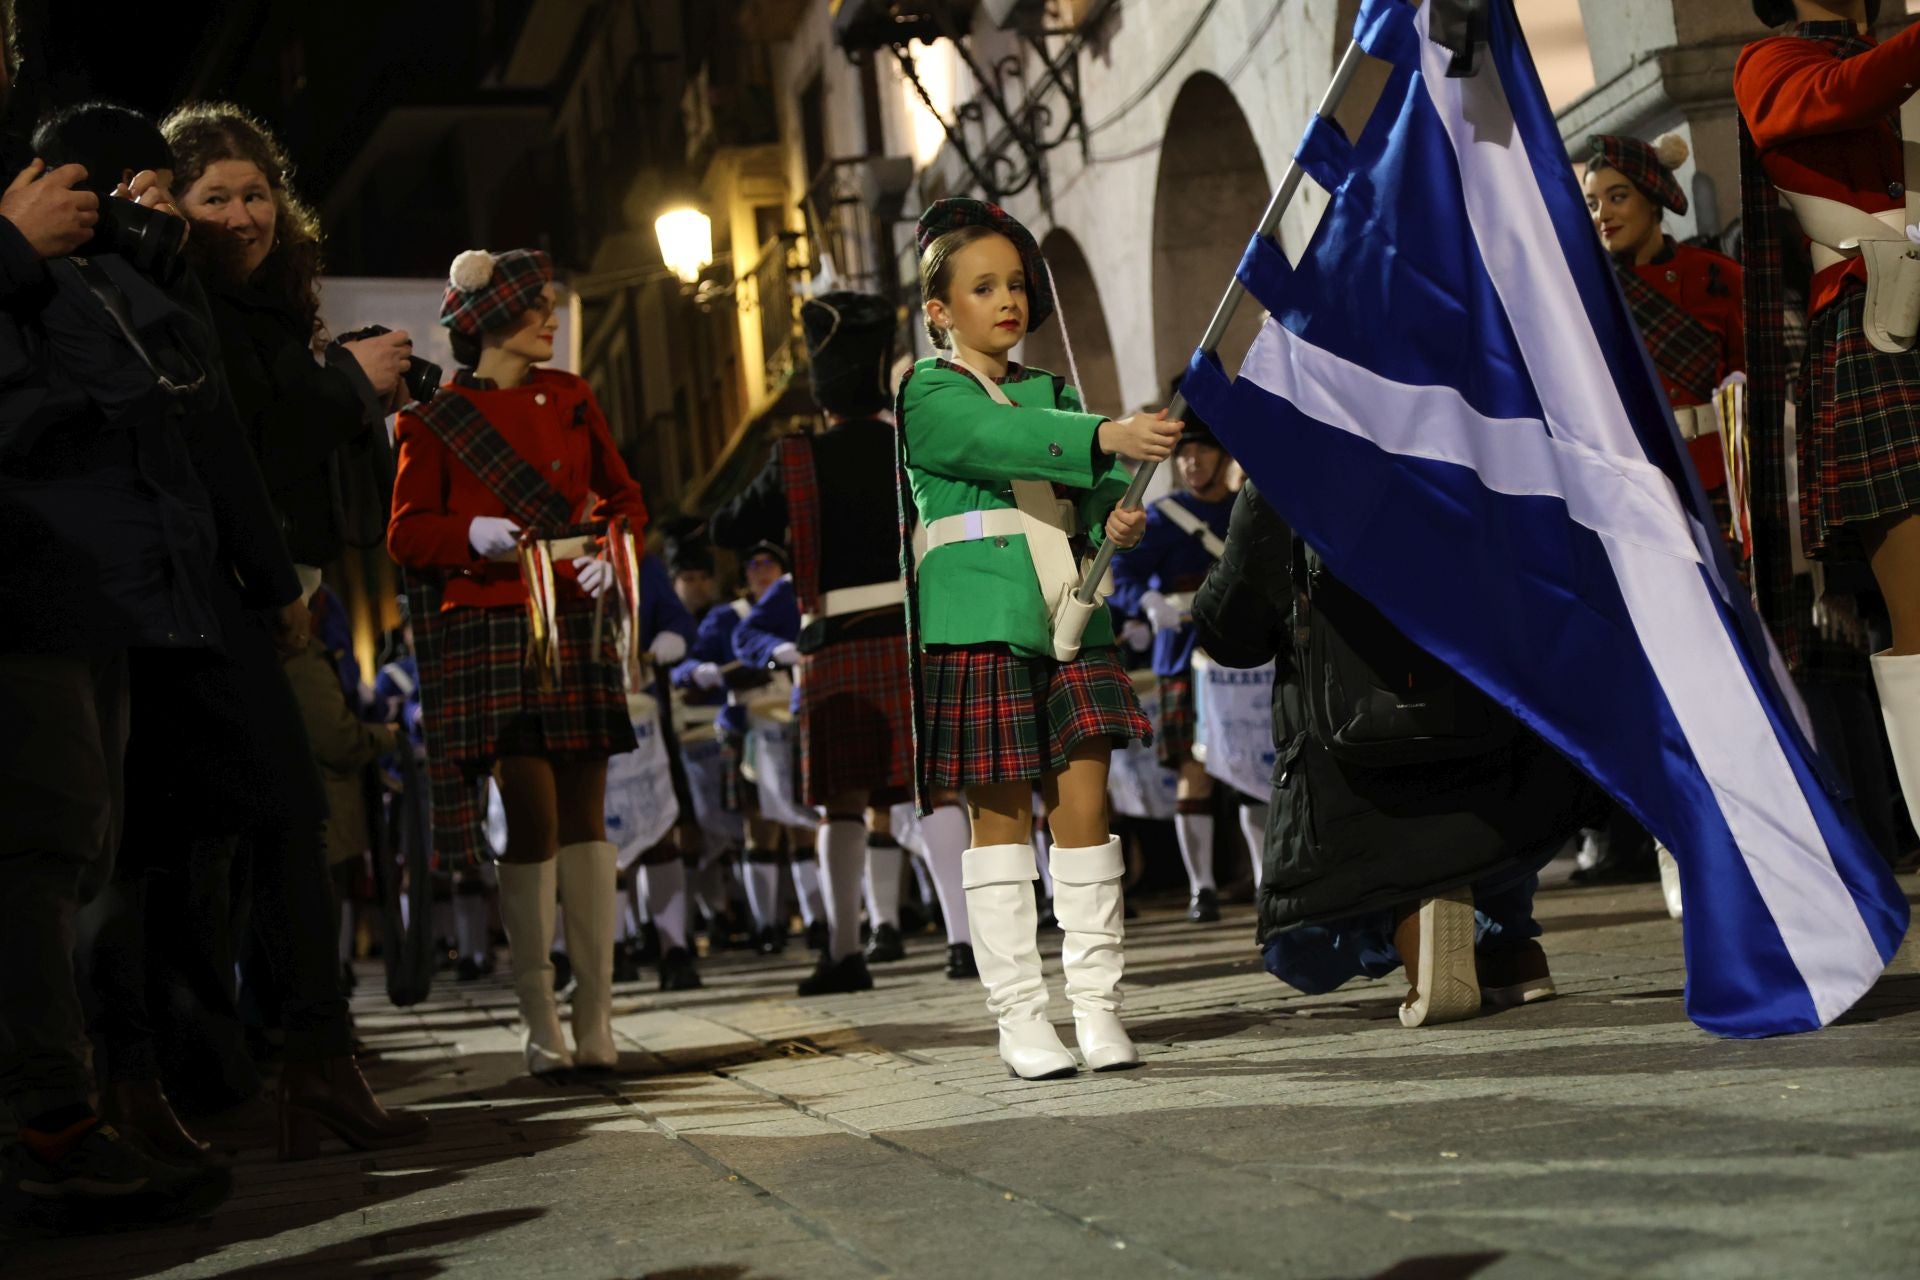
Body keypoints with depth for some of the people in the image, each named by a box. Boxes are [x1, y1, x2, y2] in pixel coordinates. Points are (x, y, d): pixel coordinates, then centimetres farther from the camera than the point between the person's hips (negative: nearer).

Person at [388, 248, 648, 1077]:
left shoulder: (569, 398, 15)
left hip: (577, 626, 4)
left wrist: (612, 552, -4)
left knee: (585, 814, 1)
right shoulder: (436, 420, 3)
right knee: (532, 817, -7)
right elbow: (407, 533, 2)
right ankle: (541, 1024, 1)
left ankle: (595, 1021, 4)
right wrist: (473, 534, -17)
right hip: (490, 629, -4)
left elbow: (624, 498, 17)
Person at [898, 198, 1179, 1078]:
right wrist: (1108, 436, -33)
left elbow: (1089, 493, 11)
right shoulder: (929, 394, 1)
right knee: (1001, 817, -2)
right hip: (981, 624, -5)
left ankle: (1097, 1005, 5)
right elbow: (1001, 440, -19)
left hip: (1070, 619, 5)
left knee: (1084, 807, 0)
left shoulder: (1051, 392, 20)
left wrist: (1119, 518, -13)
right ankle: (1019, 1015, 4)